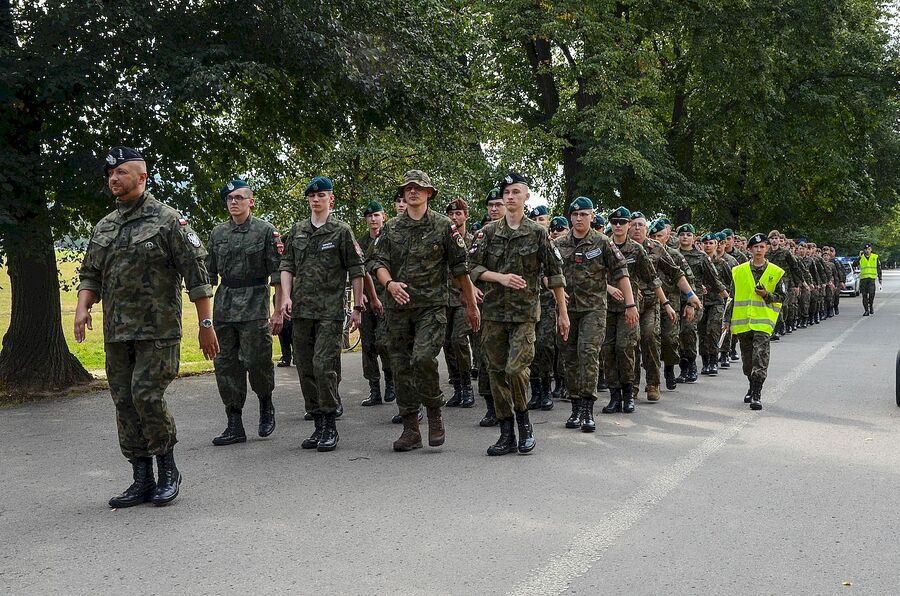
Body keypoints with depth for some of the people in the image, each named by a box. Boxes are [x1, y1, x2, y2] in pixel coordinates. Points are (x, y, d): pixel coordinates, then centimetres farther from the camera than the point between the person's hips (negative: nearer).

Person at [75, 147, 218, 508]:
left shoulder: (168, 220, -4)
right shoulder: (104, 228, 15)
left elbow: (197, 274, -7)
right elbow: (90, 275, 19)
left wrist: (206, 324, -11)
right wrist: (82, 307, -1)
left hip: (158, 329, -6)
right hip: (116, 332, 7)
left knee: (147, 395, -13)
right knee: (125, 402, 6)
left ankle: (168, 470, 6)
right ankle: (142, 481, 14)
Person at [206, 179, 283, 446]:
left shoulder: (266, 231, -1)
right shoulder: (218, 233, 12)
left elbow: (278, 274, -3)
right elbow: (210, 273, 16)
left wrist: (278, 311, -8)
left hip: (254, 306, -5)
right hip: (224, 306, 5)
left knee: (256, 361, -8)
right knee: (226, 365, 3)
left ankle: (266, 406, 20)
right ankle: (235, 426, 9)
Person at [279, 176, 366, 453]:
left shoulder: (341, 231, 0)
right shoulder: (297, 230, 13)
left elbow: (356, 271, 0)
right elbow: (287, 265, 14)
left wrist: (358, 307, -2)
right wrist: (286, 297, -1)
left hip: (330, 311, -5)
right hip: (301, 310, 5)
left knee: (324, 366, -12)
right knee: (305, 369, 7)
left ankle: (330, 427, -2)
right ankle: (318, 425, 17)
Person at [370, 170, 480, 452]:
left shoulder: (444, 226, 2)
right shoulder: (391, 228, 10)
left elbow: (460, 267, 4)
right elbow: (377, 262, 2)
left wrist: (471, 304, 6)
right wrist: (389, 283, -20)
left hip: (432, 305, -4)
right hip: (398, 307, 4)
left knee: (423, 359, -22)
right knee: (401, 368, 5)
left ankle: (434, 413, 1)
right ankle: (410, 430, 14)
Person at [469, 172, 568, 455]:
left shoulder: (538, 233, 3)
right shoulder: (488, 232, 8)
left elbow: (554, 274, 4)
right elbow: (474, 268, 3)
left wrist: (562, 312, 3)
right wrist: (501, 277, -14)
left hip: (525, 312, -3)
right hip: (494, 312, 3)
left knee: (515, 368, -16)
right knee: (497, 373, 3)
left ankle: (524, 421, 8)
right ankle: (506, 435, 11)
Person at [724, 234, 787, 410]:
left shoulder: (775, 272, 5)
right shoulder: (738, 271, 9)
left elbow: (781, 297, 9)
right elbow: (732, 297, 11)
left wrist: (767, 295, -11)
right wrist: (728, 320, 8)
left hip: (763, 321, -3)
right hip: (742, 321, 3)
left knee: (760, 355, -14)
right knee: (747, 357, 12)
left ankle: (756, 395, -13)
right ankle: (753, 387, 33)